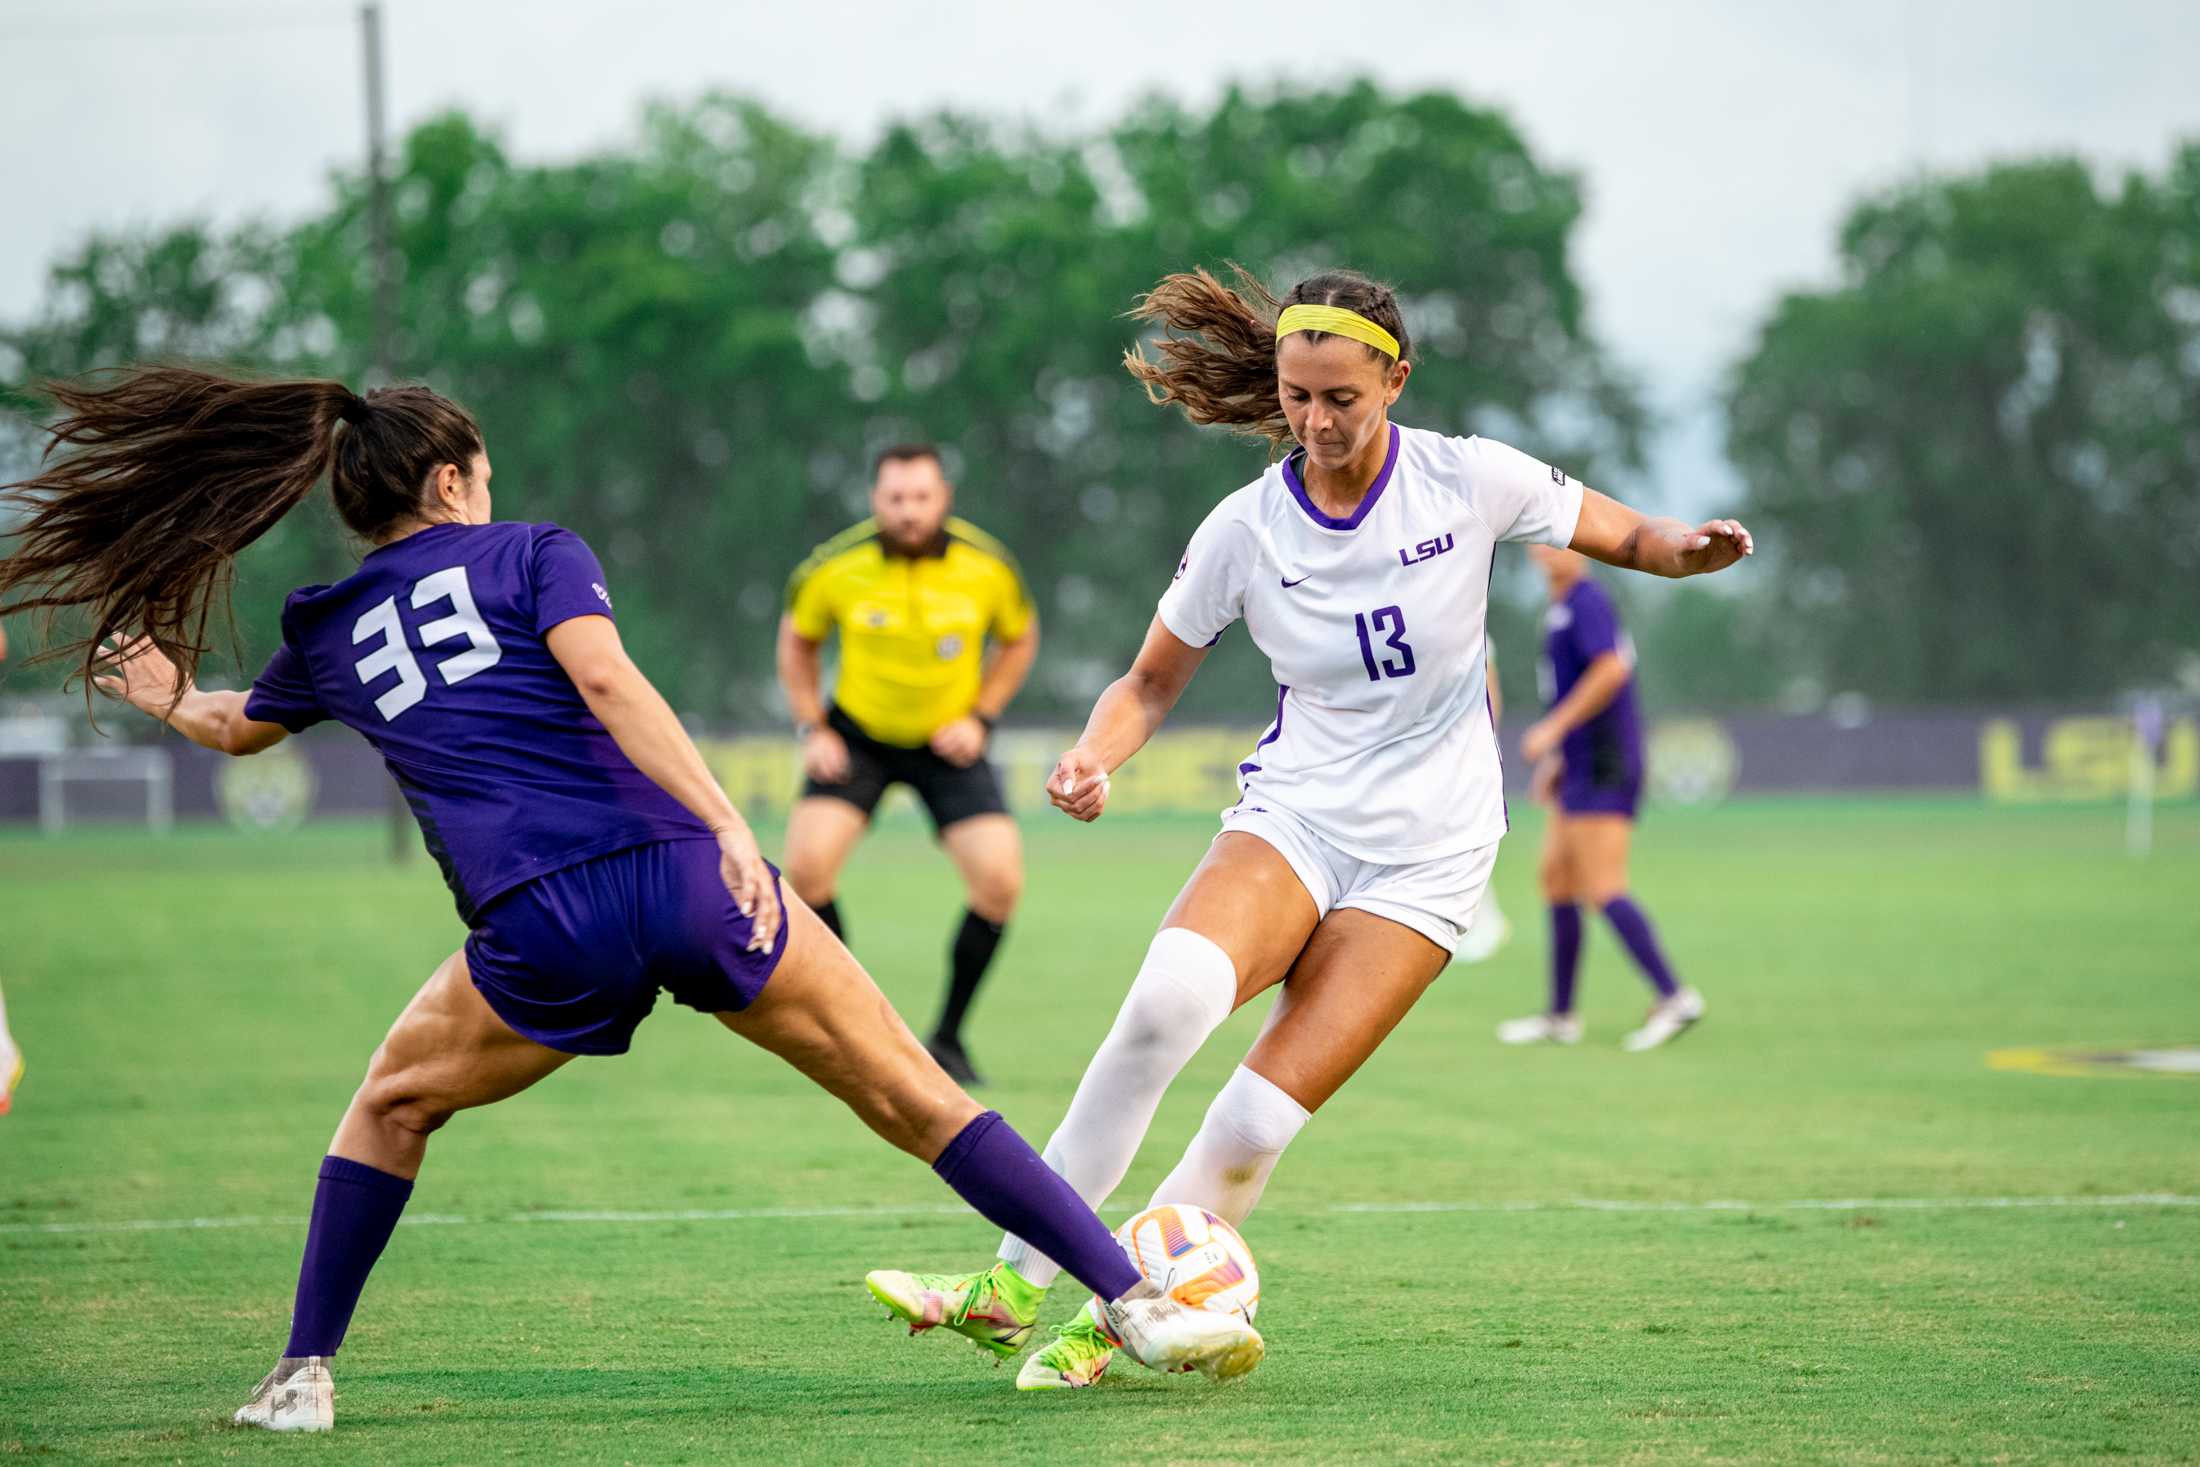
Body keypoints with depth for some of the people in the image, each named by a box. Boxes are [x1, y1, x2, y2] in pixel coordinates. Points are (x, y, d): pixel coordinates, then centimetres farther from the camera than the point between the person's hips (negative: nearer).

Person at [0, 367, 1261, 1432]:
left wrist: (166, 698, 65)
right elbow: (603, 679, -10)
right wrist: (727, 824, -18)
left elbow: (236, 729, 42)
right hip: (683, 879, -1)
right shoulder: (531, 553, 11)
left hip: (541, 938, 1)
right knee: (917, 1099, 6)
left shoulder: (327, 635, 20)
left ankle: (304, 1374, 21)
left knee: (392, 1105, 29)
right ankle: (1134, 1298, -1)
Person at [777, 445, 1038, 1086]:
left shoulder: (988, 567, -14)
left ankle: (948, 1038, 4)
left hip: (948, 744, 1)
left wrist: (980, 716, -5)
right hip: (857, 737, -1)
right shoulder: (834, 568, -16)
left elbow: (1019, 638, 6)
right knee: (807, 864, -21)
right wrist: (812, 728, -5)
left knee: (1000, 882, -15)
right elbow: (797, 641, 4)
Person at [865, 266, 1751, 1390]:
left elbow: (1629, 536, 4)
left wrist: (1693, 549, -19)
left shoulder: (1469, 479, -7)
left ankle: (1111, 1319, 3)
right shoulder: (1247, 529, -3)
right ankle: (1013, 1287, -24)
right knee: (1171, 996, -31)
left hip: (1427, 853, -1)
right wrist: (1093, 758, -12)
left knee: (1260, 1116, -17)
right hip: (1292, 816, 1)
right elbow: (1153, 680, 9)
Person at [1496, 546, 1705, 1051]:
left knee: (1602, 890, -13)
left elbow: (1611, 670, -25)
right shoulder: (1561, 609, 19)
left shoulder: (1587, 602, -11)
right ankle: (1560, 1017, 13)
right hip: (1579, 769, 10)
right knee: (1556, 880, 10)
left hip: (1603, 771, -10)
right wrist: (1556, 758, 27)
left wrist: (1553, 729, -22)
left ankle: (1674, 996, -14)